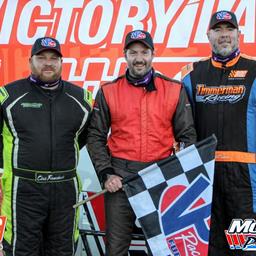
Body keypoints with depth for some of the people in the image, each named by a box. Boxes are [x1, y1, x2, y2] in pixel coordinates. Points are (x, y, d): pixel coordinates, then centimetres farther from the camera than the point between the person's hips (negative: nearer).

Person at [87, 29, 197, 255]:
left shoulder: (174, 90, 5)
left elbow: (187, 135, 7)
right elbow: (96, 136, 7)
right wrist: (105, 174, -3)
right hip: (120, 177, 0)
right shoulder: (108, 92, 5)